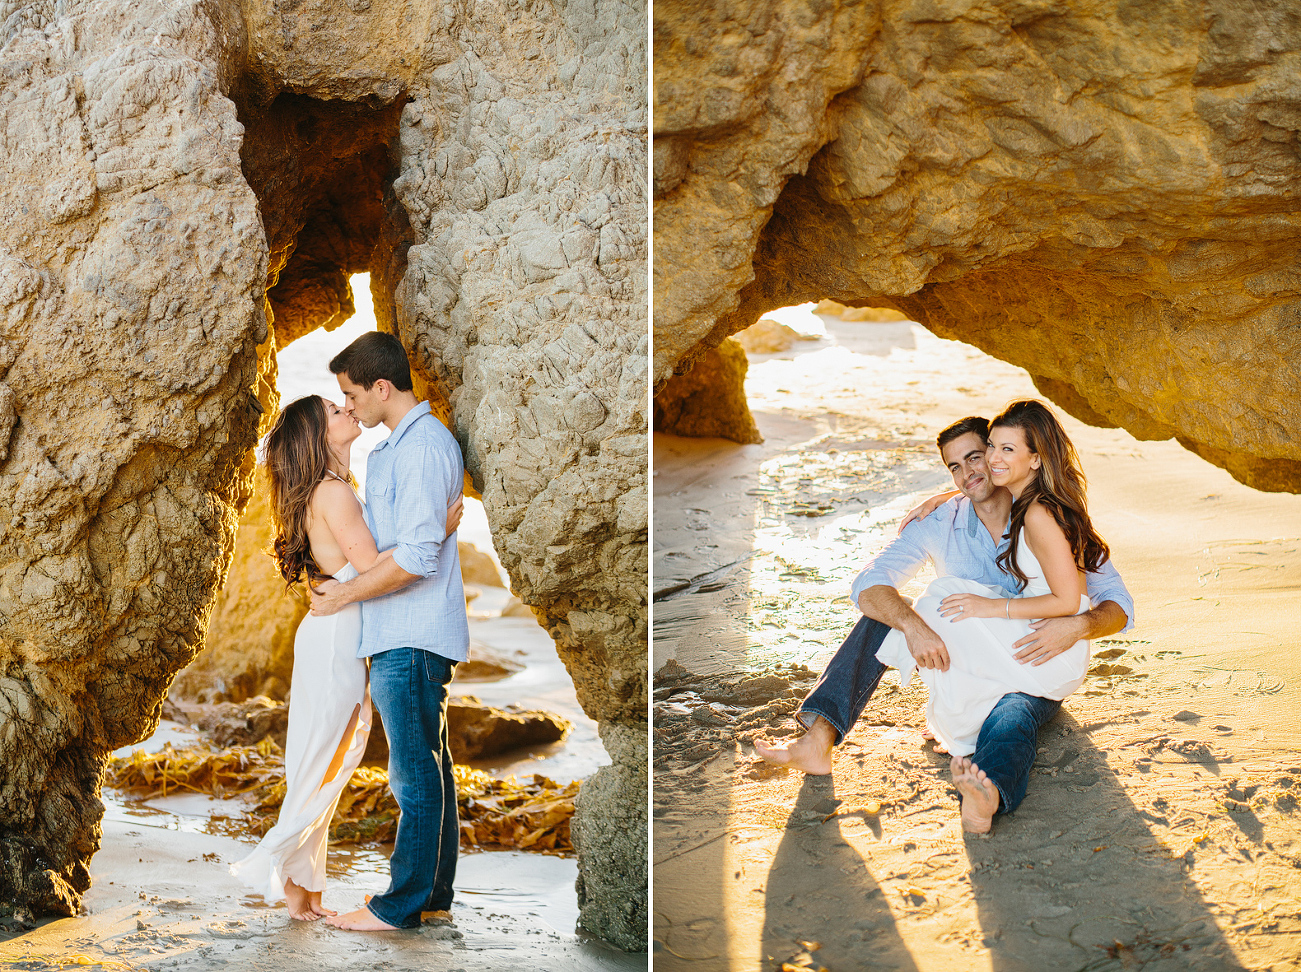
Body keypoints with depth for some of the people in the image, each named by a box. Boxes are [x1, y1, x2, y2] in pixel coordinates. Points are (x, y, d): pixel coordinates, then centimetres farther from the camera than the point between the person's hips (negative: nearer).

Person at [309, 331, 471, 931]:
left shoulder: (421, 446, -17)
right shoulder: (400, 443, 16)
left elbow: (416, 554, -23)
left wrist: (346, 594, -13)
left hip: (410, 639, -11)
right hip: (407, 633, 11)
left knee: (415, 773, -3)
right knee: (428, 766, 15)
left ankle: (402, 904, 3)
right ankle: (435, 891, 23)